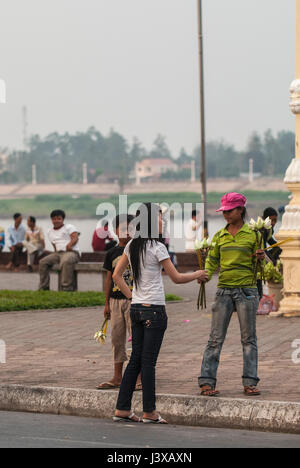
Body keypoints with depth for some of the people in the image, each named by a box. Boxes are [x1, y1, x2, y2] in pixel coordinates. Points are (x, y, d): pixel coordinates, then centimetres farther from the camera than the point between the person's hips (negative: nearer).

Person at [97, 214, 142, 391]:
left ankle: (140, 378, 0)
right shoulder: (112, 253, 9)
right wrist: (107, 303, 10)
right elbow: (110, 278, 13)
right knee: (117, 338, 8)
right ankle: (117, 378, 15)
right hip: (116, 300, 4)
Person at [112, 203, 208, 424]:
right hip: (154, 310, -7)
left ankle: (123, 409, 11)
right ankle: (149, 411, 1)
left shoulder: (132, 246, 9)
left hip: (136, 308, 7)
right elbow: (176, 278, -8)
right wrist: (197, 275, 7)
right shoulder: (157, 247, -12)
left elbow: (116, 275, 13)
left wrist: (131, 295, 13)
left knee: (136, 359, 11)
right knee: (148, 362, -3)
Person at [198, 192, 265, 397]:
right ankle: (207, 382, -1)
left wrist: (262, 257, -16)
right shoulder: (219, 236, 10)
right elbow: (213, 261, 13)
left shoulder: (253, 234, 2)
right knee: (216, 338, -1)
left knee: (249, 338, 2)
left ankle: (250, 382, 6)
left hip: (247, 290, -2)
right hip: (224, 290, 2)